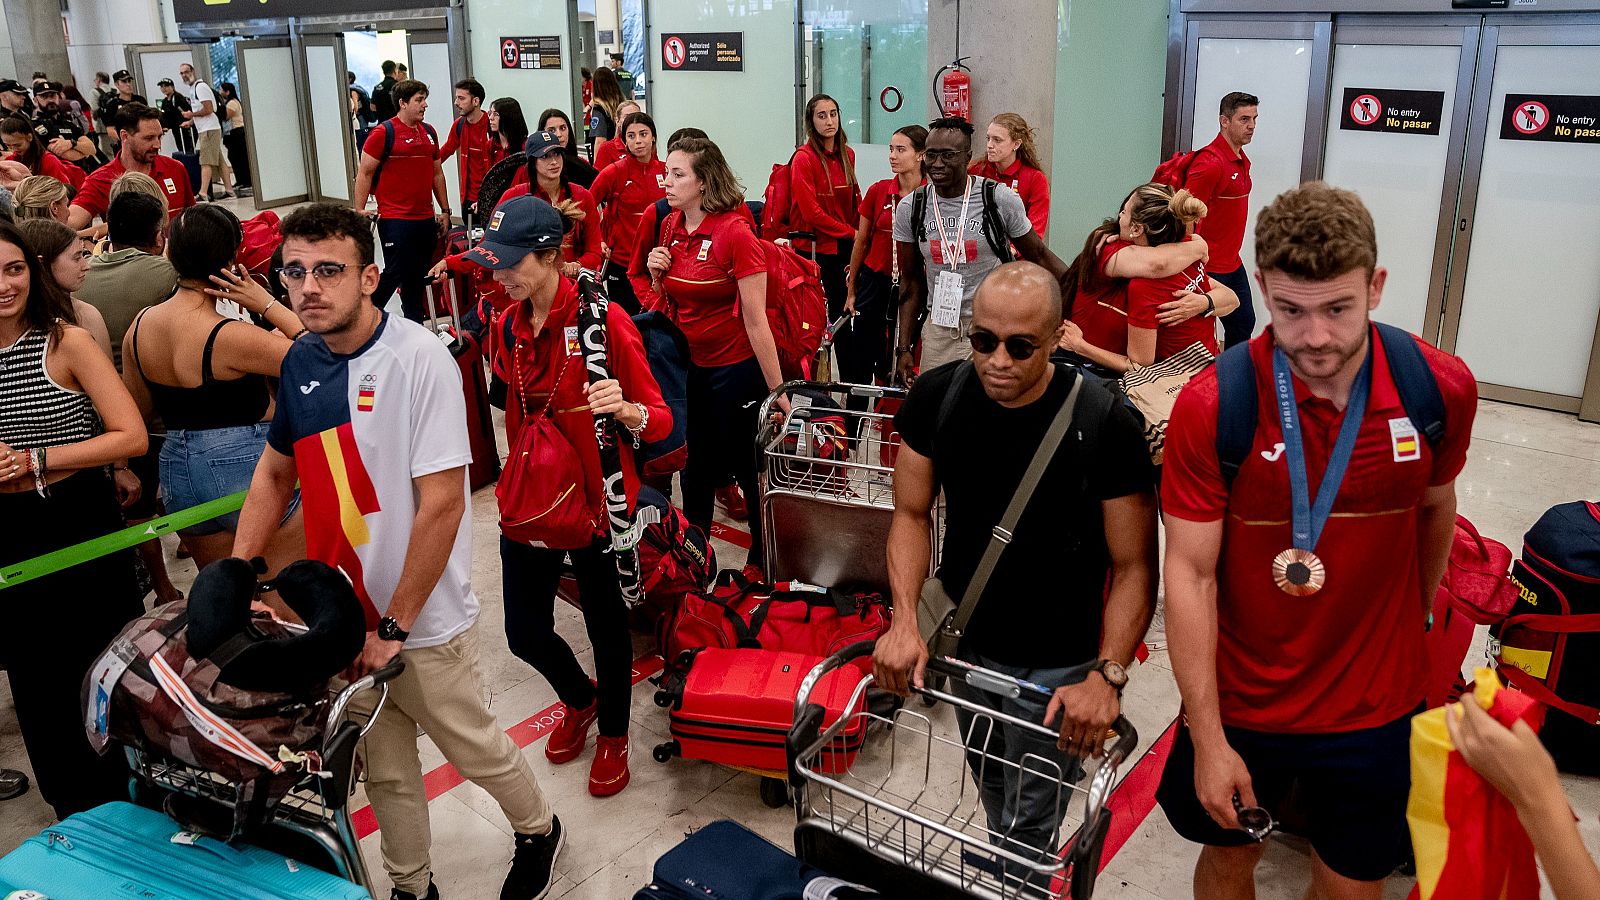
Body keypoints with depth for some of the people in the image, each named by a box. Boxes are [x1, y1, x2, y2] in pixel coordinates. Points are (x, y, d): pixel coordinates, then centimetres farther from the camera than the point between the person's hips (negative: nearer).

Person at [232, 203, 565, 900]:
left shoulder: (419, 359, -20)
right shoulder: (299, 362, 0)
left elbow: (441, 504, -22)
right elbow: (275, 473, 14)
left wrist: (395, 627, -19)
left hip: (423, 621, -5)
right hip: (340, 612, 6)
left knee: (472, 746, 13)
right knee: (382, 766, 19)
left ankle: (538, 829, 42)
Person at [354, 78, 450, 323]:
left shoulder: (429, 132, 13)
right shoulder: (383, 133, -7)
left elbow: (437, 173, 20)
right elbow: (365, 173, -5)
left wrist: (445, 210, 19)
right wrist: (359, 211, -9)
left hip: (426, 219, 6)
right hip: (395, 219, -6)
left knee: (418, 276, 11)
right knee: (395, 273, -6)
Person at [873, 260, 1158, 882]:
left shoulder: (1105, 425, -23)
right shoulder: (935, 399, -13)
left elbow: (1133, 566, -17)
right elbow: (912, 513, -3)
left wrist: (1107, 675, -27)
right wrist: (904, 620, -15)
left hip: (1057, 666, -4)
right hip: (967, 642, 4)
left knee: (1030, 825, 4)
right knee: (990, 794, 25)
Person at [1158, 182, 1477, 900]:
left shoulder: (1443, 389, -12)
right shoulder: (1211, 406, -20)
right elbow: (1190, 574, -17)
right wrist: (1207, 740, -16)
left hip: (1376, 705, 2)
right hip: (1241, 699, -1)